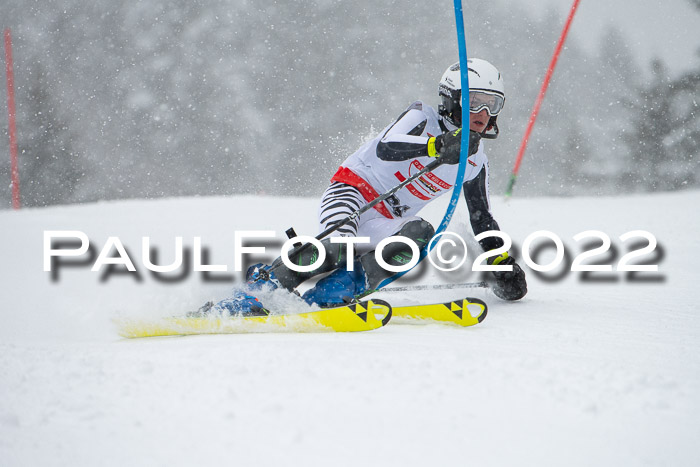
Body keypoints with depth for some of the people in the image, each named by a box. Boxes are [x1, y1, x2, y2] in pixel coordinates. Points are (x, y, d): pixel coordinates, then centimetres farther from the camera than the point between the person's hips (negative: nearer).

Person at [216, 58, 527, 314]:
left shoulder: (475, 164, 11)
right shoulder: (422, 117, -7)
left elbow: (482, 221, 23)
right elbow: (386, 147, -27)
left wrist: (503, 264, 15)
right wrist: (436, 146, -42)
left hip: (386, 223, 7)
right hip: (354, 190, -7)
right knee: (336, 248, -35)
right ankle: (257, 290, -28)